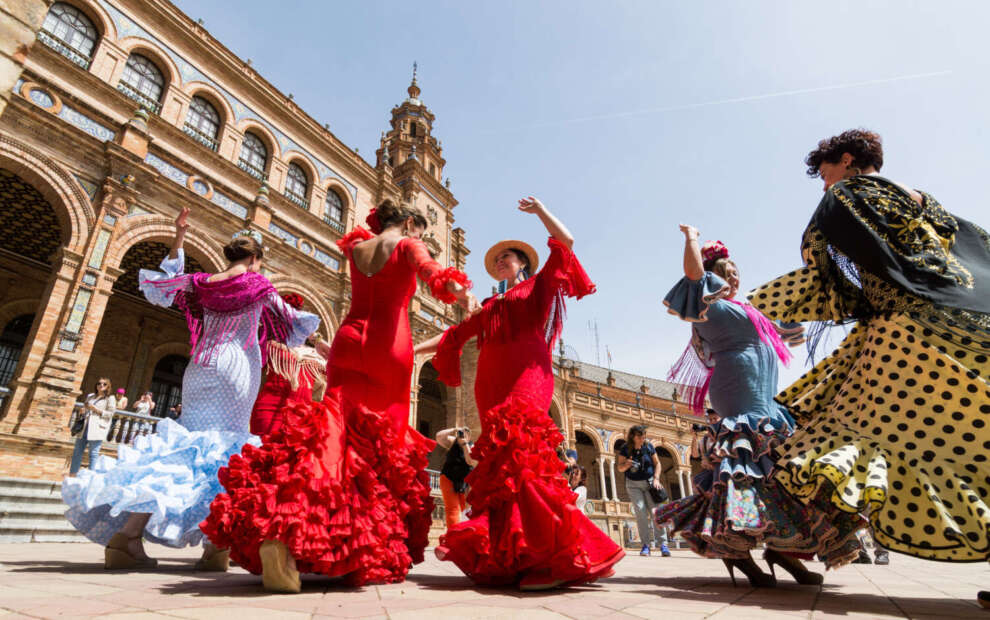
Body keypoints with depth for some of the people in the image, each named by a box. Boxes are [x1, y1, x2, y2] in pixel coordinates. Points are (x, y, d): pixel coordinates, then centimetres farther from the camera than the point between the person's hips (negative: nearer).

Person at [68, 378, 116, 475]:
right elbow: (85, 408, 29)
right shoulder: (90, 396, 19)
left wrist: (96, 409, -12)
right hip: (85, 427, 6)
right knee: (77, 450, 7)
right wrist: (83, 411, 7)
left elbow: (110, 414, -5)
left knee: (93, 453, -5)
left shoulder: (110, 398, 2)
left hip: (97, 428, -6)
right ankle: (72, 473, 16)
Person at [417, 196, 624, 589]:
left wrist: (538, 209, 16)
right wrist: (414, 349, 23)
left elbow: (565, 242, 8)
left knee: (517, 450, -24)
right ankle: (507, 556, -4)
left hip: (526, 374, -5)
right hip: (491, 382, 6)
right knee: (501, 458, -5)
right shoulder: (491, 306, 30)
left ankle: (553, 556, -25)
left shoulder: (539, 286, 18)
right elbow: (454, 335, 29)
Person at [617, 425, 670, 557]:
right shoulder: (625, 449, -8)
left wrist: (656, 478, -7)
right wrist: (626, 465, -25)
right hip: (633, 484, -1)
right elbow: (620, 468, -3)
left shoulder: (649, 446, -4)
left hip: (649, 482, 1)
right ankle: (645, 544, -5)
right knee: (640, 511, -13)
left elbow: (657, 463, 6)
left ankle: (663, 544, -7)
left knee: (655, 511, -11)